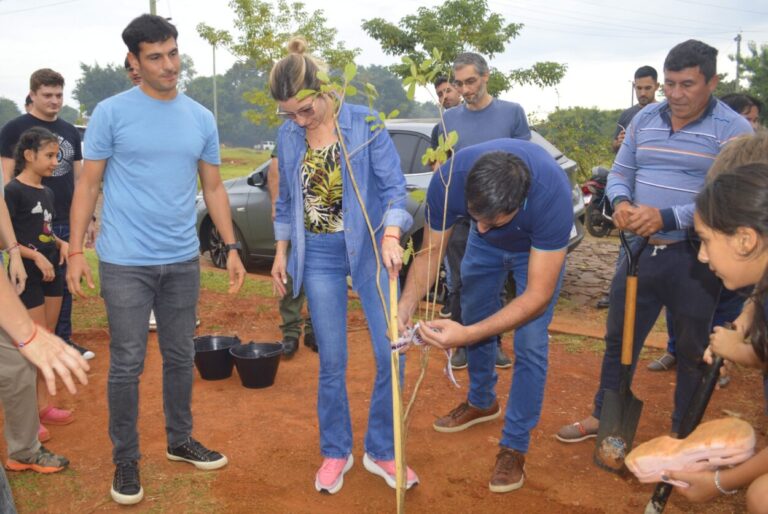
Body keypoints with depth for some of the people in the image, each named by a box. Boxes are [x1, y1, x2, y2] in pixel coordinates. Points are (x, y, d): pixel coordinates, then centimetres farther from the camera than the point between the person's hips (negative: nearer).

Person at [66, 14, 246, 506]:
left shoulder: (201, 119, 6)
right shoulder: (111, 113, -5)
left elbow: (214, 188, 11)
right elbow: (89, 186, -2)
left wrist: (232, 248, 6)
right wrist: (76, 250, -8)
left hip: (183, 261, 4)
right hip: (125, 263, -4)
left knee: (181, 358, 14)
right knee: (127, 365, 3)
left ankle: (180, 440, 33)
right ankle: (126, 460, 19)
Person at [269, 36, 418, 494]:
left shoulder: (364, 122, -10)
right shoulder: (288, 136, 1)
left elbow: (394, 186, -12)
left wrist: (391, 237, -28)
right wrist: (281, 253, 12)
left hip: (369, 248, -2)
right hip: (319, 255, 2)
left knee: (391, 353, -3)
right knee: (332, 361, 5)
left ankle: (382, 451, 18)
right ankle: (336, 452, 24)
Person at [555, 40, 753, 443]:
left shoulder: (733, 130, -10)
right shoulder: (644, 119, 6)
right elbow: (620, 173, 12)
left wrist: (666, 217, -28)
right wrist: (620, 202, -11)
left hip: (695, 258, -4)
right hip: (640, 248, 5)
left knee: (692, 348, 11)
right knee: (619, 337, 14)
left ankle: (683, 432, 30)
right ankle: (602, 416, 32)